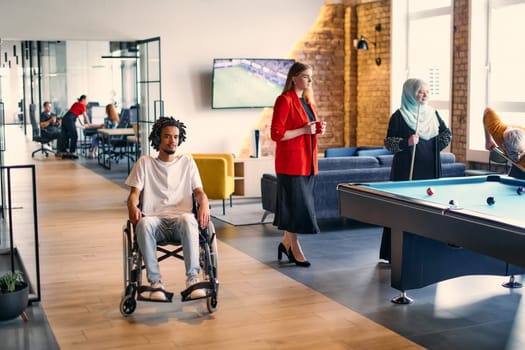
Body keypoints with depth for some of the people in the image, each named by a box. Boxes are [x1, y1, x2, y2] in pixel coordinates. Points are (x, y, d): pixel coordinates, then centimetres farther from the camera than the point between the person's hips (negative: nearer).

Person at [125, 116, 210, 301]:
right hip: (155, 218, 0)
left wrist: (204, 204, -15)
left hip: (180, 218, 0)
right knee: (144, 224, -37)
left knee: (188, 220, -38)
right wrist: (133, 206, -17)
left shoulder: (187, 162, 20)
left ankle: (193, 278, -36)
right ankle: (155, 282, -31)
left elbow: (199, 191, 10)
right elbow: (134, 192, 8)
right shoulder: (145, 163, 17)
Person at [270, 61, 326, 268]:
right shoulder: (285, 100, -12)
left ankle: (286, 243, 26)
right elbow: (276, 134, -17)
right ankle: (295, 250, 9)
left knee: (302, 204, 12)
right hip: (291, 161, -9)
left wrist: (318, 129, 4)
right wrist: (304, 130, -20)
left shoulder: (307, 101, 14)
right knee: (294, 204, -2)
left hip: (308, 162, 9)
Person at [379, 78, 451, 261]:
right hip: (406, 171, -5)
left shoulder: (432, 113, 11)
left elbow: (447, 133, 23)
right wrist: (406, 142, -22)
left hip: (430, 170, 5)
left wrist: (437, 147, 8)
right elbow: (388, 142, -6)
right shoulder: (399, 116, -5)